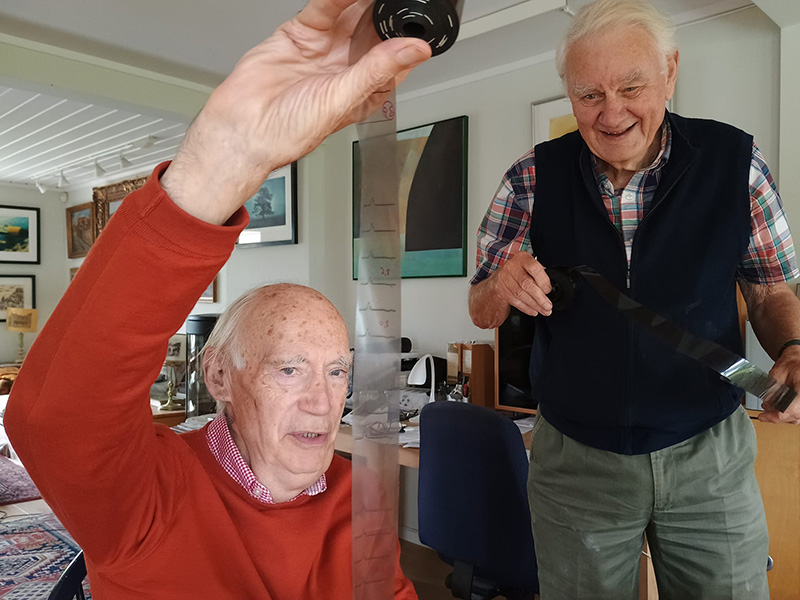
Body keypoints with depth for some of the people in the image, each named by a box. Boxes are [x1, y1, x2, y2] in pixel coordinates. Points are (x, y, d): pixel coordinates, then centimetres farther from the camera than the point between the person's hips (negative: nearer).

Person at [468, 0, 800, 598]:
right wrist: (503, 287, -24)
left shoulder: (736, 162, -7)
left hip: (711, 456, 0)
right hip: (576, 457, 1)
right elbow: (481, 313, -1)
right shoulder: (533, 179, -6)